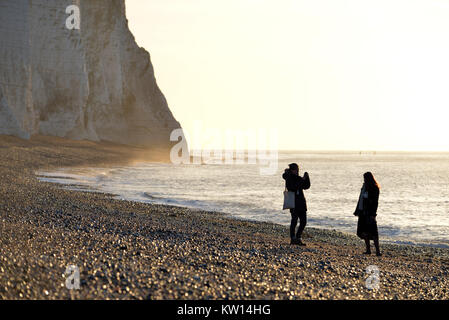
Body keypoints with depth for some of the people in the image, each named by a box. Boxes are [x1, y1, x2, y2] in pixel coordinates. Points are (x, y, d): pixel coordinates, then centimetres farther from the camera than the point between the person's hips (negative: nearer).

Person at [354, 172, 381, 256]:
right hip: (362, 211, 8)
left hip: (369, 212, -8)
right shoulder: (365, 186, 14)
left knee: (373, 231, -10)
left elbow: (375, 202, -14)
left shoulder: (374, 188, -10)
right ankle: (368, 250, 15)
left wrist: (373, 214, -20)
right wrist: (357, 211, 18)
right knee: (364, 231, 9)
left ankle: (377, 251, -9)